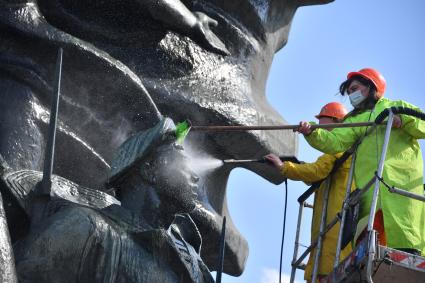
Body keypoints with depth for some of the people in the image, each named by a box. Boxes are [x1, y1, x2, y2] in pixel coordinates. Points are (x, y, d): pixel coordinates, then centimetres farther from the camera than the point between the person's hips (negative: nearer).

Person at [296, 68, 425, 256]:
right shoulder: (355, 120, 26)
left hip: (402, 179, -3)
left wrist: (404, 121, -5)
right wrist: (312, 134, -9)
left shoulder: (398, 106, 21)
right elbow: (335, 142, 8)